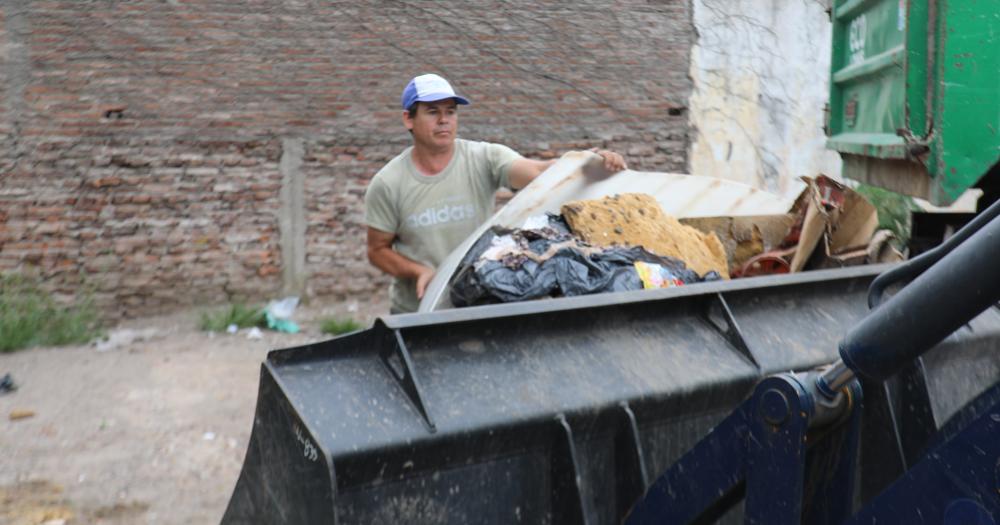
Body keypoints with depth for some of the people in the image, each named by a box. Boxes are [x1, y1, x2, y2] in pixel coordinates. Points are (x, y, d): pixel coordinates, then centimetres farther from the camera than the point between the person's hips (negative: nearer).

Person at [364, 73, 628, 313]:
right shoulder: (387, 184, -8)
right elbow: (378, 250, 0)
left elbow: (540, 171, -28)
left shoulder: (485, 159, -12)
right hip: (415, 311, 0)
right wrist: (419, 272, -17)